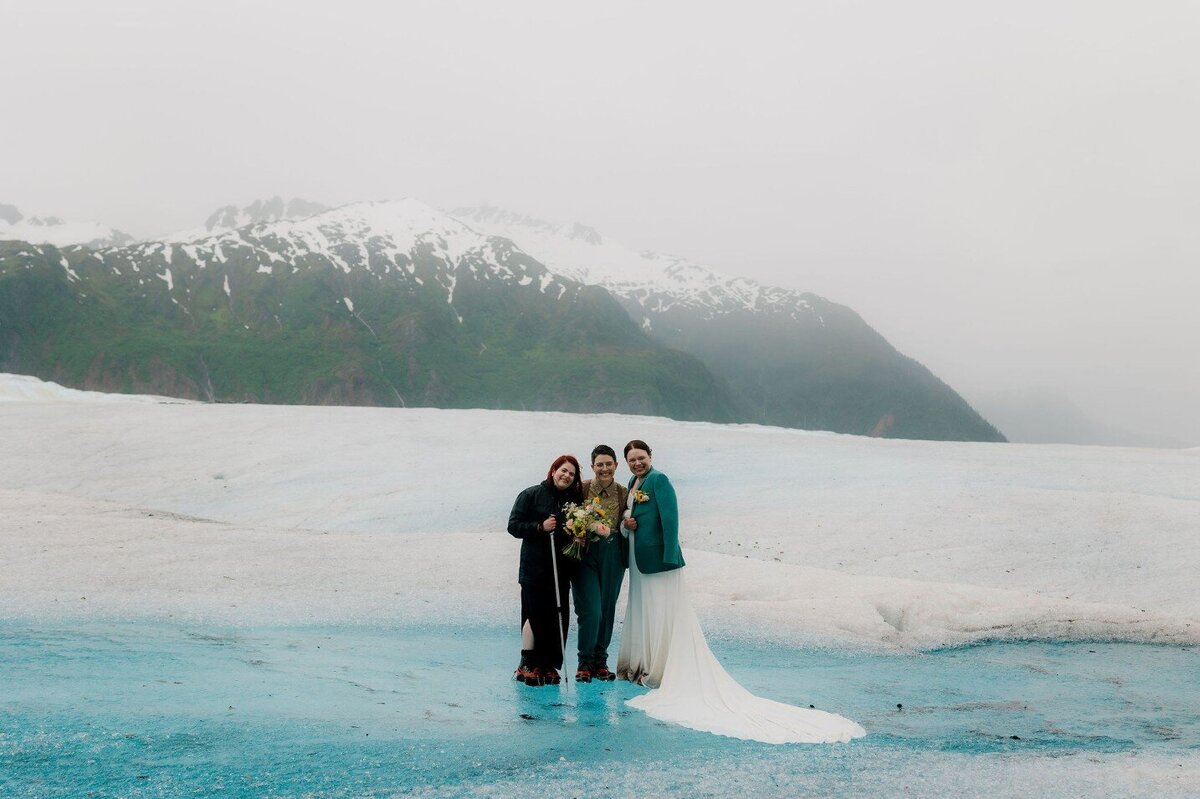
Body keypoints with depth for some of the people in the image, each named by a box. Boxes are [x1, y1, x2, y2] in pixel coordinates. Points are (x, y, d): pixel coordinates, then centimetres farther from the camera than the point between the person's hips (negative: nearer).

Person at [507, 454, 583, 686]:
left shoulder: (574, 500, 13)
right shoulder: (531, 495, 1)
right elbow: (514, 526, -2)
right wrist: (541, 527, -14)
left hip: (561, 568, 4)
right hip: (534, 567, -4)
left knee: (558, 617, 2)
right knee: (535, 615, -6)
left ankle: (549, 666, 11)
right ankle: (527, 666, 3)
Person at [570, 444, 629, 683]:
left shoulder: (624, 493, 6)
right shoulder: (582, 489, -2)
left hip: (613, 555, 3)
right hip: (585, 553, -3)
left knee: (607, 609, 8)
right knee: (590, 609, -9)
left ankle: (600, 661, 20)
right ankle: (585, 663, 5)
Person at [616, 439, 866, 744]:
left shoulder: (658, 480, -13)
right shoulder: (632, 483, 13)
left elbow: (670, 518, -19)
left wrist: (669, 558, -22)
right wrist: (626, 524, -2)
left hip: (659, 561, -9)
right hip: (637, 562, 9)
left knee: (663, 616, -2)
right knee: (639, 613, 15)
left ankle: (661, 672, 4)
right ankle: (639, 666, 25)